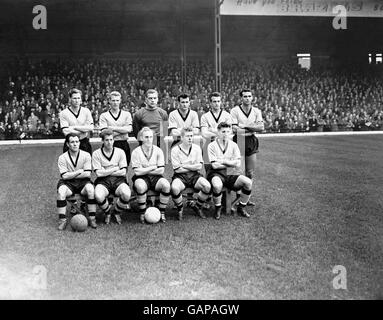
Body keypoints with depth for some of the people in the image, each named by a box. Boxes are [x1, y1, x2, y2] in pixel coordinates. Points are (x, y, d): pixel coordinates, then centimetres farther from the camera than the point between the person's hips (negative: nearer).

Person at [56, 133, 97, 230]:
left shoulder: (86, 155, -1)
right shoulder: (62, 157, -2)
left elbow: (87, 174, -9)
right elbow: (64, 176, -11)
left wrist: (71, 175, -9)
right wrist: (79, 172, -10)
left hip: (83, 182, 0)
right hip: (68, 183, 0)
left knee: (90, 189, -32)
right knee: (61, 191, -33)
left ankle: (92, 218, -22)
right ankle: (62, 220, -21)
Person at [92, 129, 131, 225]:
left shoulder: (120, 152, 6)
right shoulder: (96, 154, 2)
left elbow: (123, 172, 0)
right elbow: (98, 173, -6)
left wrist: (105, 172, -4)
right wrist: (115, 168, -4)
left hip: (118, 180, 1)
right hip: (103, 181, -1)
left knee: (126, 194, -32)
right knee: (98, 196, -35)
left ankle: (117, 212, 3)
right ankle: (107, 213, 1)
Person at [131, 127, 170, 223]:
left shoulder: (158, 151, 2)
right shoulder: (136, 152, -4)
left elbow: (161, 171, -5)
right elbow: (137, 172, -12)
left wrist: (144, 170, -8)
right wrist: (153, 167, -9)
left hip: (155, 177, 2)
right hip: (141, 179, -2)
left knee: (166, 185, -30)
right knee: (141, 186, -37)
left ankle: (162, 212, -12)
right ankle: (142, 213, -16)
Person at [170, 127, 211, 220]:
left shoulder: (197, 148, 6)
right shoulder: (175, 150, -4)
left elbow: (199, 166, -2)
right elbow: (177, 170, -9)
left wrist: (184, 166, -9)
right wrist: (193, 167, -4)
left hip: (194, 176, 3)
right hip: (180, 176, -3)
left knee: (207, 186, -26)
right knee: (175, 188, -36)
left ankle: (198, 207, 2)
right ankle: (180, 209, -4)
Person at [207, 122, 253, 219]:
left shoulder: (233, 145, 10)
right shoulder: (212, 145, 0)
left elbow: (238, 164, 0)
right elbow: (215, 165, -9)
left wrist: (223, 161, -8)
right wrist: (231, 163, -3)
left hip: (231, 174, 4)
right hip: (217, 173, -3)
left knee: (248, 182, -22)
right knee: (217, 185, -38)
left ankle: (241, 208, -1)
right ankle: (218, 209, -9)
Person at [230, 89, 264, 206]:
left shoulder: (256, 111, 9)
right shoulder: (235, 111, -4)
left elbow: (261, 127, -4)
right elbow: (235, 129, -13)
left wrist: (244, 125, -11)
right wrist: (253, 128, -7)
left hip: (252, 142, 4)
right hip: (239, 141, -4)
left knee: (250, 173, 7)